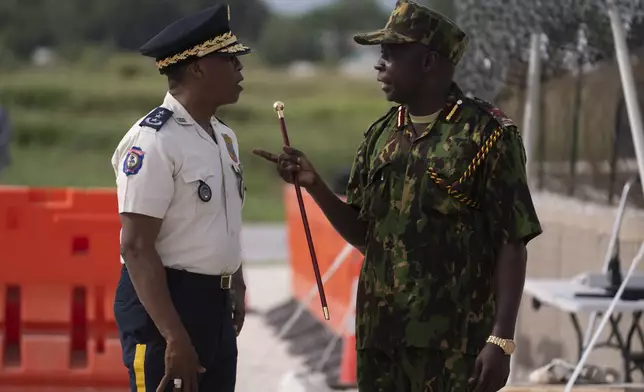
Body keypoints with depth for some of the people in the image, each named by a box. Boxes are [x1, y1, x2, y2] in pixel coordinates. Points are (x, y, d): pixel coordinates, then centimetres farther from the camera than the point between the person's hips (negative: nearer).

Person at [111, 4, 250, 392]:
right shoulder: (153, 141, -17)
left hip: (217, 304, 9)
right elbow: (137, 246, -21)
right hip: (163, 302, -9)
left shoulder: (224, 136, 11)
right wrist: (174, 337, -25)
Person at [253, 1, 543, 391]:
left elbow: (512, 244, -8)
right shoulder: (381, 136, 12)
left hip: (456, 341, -6)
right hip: (382, 336, 6)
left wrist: (501, 338, -15)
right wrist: (314, 184, 3)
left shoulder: (488, 134, -7)